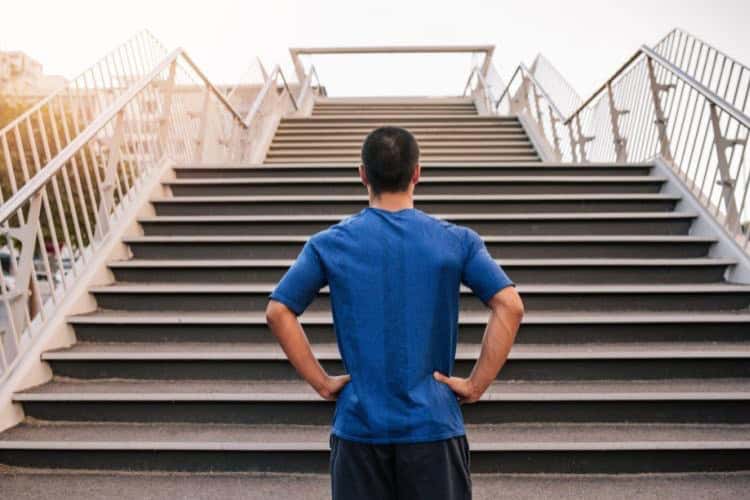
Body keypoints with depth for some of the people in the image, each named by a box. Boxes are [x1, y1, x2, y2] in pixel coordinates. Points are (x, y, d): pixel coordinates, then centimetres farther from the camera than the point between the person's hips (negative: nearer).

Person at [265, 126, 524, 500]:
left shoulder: (329, 244, -2)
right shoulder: (457, 241, -3)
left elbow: (278, 312, -6)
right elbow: (510, 307, -10)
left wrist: (321, 381, -1)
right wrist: (476, 384, -5)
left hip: (358, 426, 1)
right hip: (433, 425, 0)